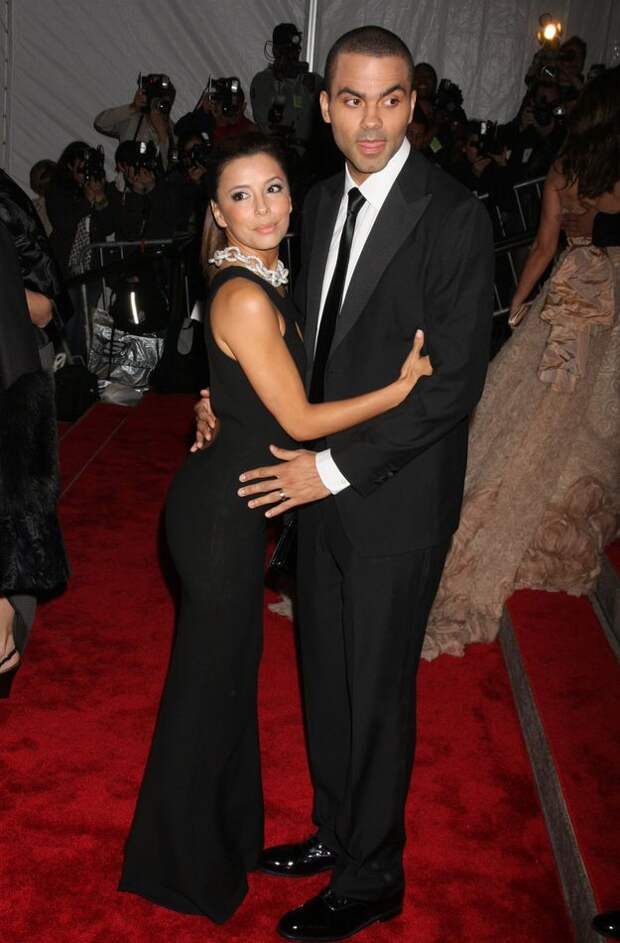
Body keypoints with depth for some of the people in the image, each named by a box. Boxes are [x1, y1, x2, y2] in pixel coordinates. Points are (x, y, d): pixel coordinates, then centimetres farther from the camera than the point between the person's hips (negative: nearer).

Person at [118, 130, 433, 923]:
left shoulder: (264, 282, 6)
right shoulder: (246, 298, -24)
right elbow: (299, 421, -20)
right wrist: (403, 385, -15)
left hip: (229, 500, 9)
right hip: (221, 509, -9)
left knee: (231, 665, 22)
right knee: (208, 678, 7)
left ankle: (224, 828, 45)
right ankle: (186, 865, 30)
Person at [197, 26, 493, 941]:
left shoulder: (454, 217, -17)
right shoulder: (323, 203, 6)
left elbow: (452, 383, -20)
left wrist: (336, 469, -20)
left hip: (397, 497, -7)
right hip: (322, 485, 7)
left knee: (376, 690, 8)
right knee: (325, 674, 19)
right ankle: (335, 831, 41)